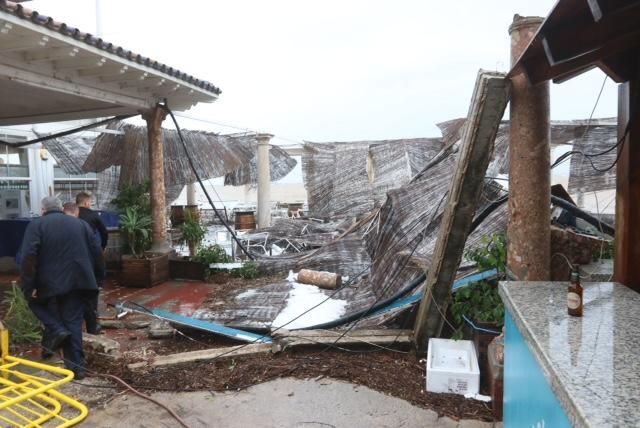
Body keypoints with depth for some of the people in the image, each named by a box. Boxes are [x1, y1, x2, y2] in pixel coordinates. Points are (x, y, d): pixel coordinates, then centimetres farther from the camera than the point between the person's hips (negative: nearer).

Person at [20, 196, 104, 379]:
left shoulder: (36, 225, 2)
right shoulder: (81, 224, 14)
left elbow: (28, 257, -9)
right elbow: (97, 253, 12)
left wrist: (29, 286, -6)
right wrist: (99, 276, 19)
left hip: (50, 281, -3)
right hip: (78, 281, 3)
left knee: (35, 298, 27)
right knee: (73, 322, 10)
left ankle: (57, 331, 7)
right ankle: (76, 366, 9)